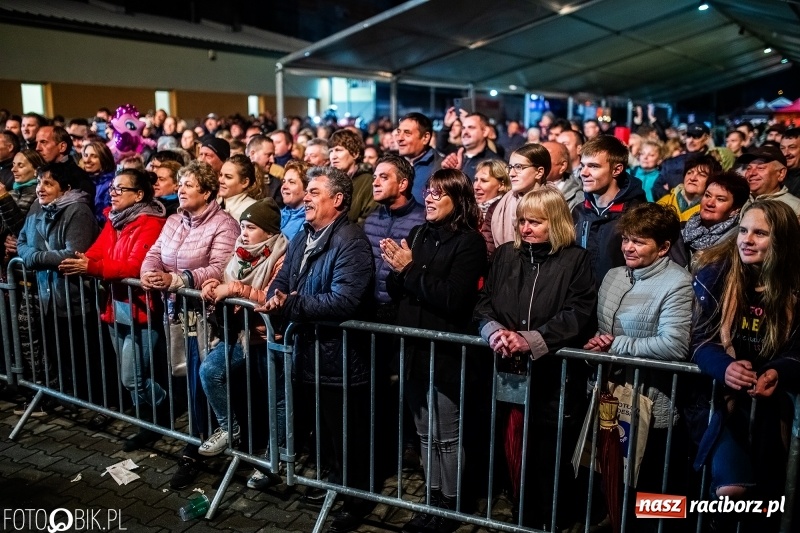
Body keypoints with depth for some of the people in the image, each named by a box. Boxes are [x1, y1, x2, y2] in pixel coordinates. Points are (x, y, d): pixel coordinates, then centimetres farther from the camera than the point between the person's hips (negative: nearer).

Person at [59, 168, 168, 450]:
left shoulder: (151, 223, -14)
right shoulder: (114, 220, 14)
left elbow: (136, 266, -25)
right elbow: (95, 252, 7)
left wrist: (92, 268, -30)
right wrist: (79, 264, -14)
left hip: (140, 308, -9)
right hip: (116, 306, 9)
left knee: (132, 379, -5)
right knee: (130, 376, 14)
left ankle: (169, 417, 17)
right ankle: (152, 423, 27)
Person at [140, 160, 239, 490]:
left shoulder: (223, 224, -11)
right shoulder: (173, 221, 14)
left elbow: (220, 270, -22)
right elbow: (154, 253, 9)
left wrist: (174, 279, -27)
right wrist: (148, 273, -14)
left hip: (204, 313, -6)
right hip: (174, 310, 6)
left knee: (197, 381, -2)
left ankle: (193, 451, 10)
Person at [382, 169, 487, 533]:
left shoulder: (469, 241, -9)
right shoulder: (417, 235, 10)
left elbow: (453, 297, -20)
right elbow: (396, 292, 10)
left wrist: (411, 269, -18)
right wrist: (396, 269, -10)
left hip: (447, 352, -6)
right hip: (415, 349, 6)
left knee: (448, 437, 7)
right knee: (425, 434, 16)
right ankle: (433, 501, 30)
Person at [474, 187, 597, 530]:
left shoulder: (575, 260, -1)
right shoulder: (505, 254, 10)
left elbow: (578, 315, -11)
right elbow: (483, 302, 6)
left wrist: (530, 339, -22)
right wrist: (495, 332, -15)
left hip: (554, 377, -3)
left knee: (548, 459, 6)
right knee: (513, 451, 7)